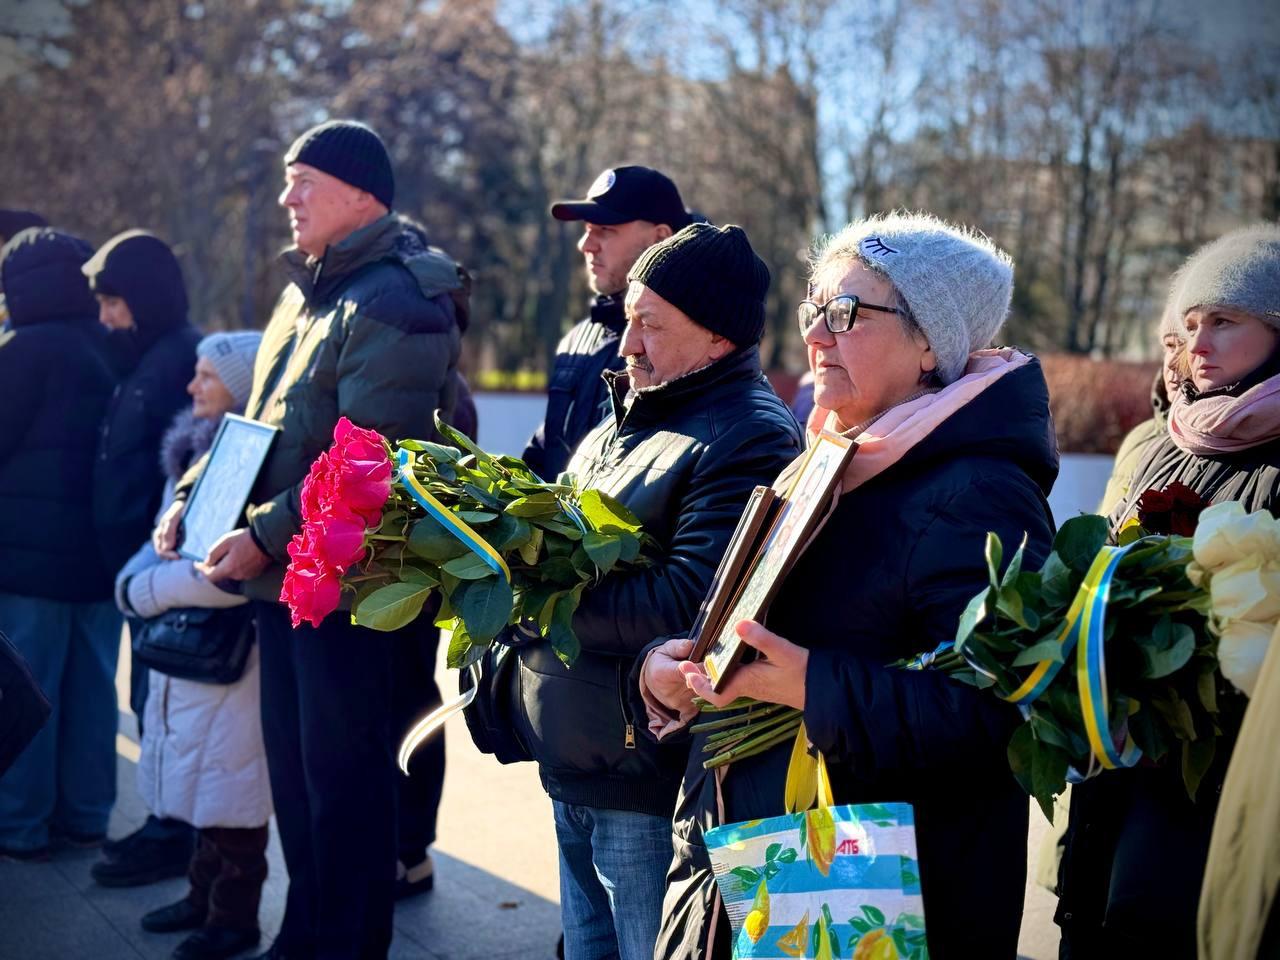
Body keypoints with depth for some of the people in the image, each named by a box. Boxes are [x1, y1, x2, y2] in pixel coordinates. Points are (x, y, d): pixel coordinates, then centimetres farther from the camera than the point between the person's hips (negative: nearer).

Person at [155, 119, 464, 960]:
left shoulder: (395, 305, -18)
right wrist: (192, 497, 8)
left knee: (344, 773, 2)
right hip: (282, 575, 9)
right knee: (293, 764, 18)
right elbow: (255, 421, 20)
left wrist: (265, 535, -23)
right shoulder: (309, 291, 14)